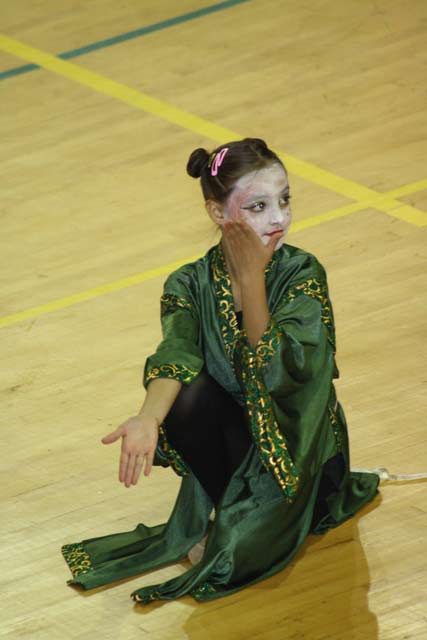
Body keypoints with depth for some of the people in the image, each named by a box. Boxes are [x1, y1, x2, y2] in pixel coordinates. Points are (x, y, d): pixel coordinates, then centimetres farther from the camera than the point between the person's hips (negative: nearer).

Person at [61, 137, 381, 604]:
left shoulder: (302, 274, -16)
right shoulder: (191, 284, -10)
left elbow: (271, 368, -28)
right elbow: (175, 357, -28)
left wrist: (251, 275, -30)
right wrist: (149, 418, -49)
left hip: (296, 441, -2)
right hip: (234, 429, 2)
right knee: (188, 395, -32)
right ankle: (223, 508, -6)